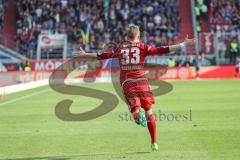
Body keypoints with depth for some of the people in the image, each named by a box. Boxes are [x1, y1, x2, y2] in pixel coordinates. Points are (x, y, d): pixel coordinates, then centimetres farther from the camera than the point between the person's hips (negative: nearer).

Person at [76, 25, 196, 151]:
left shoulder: (120, 48, 11)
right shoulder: (143, 47, 4)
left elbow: (102, 56, 18)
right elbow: (162, 50, -3)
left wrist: (86, 55, 34)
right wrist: (184, 44, 0)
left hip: (126, 83, 1)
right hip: (141, 81, -1)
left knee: (135, 109, -2)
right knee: (149, 112, 9)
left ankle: (138, 113, -40)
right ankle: (154, 143, 9)